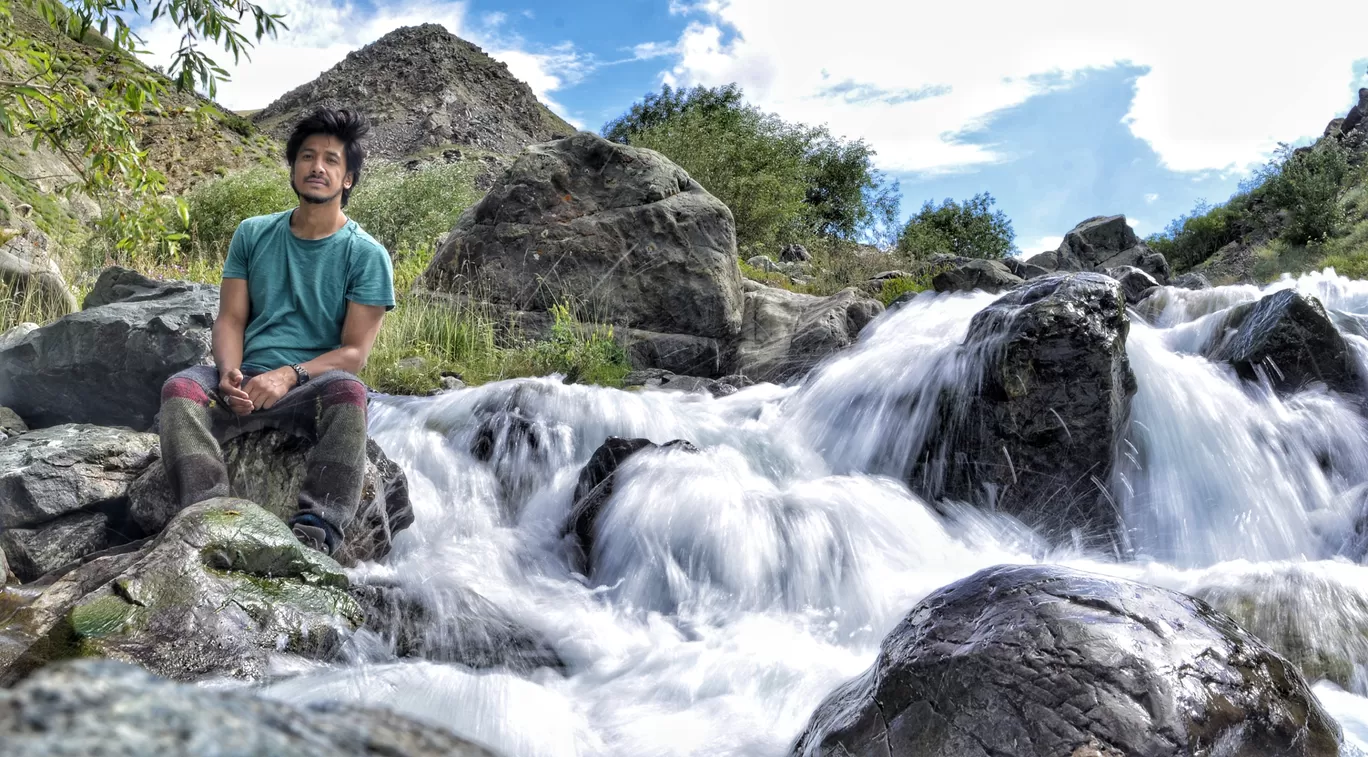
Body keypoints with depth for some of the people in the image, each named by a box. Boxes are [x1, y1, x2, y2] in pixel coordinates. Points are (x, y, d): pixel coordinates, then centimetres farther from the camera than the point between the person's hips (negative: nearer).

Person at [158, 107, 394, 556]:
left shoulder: (366, 255, 1)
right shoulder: (253, 235, 13)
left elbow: (354, 352, -5)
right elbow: (230, 319, 9)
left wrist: (289, 375, -20)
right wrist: (229, 373, -13)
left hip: (313, 388, -3)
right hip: (245, 383, 4)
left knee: (349, 392, -37)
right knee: (180, 389, -26)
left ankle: (316, 531, -45)